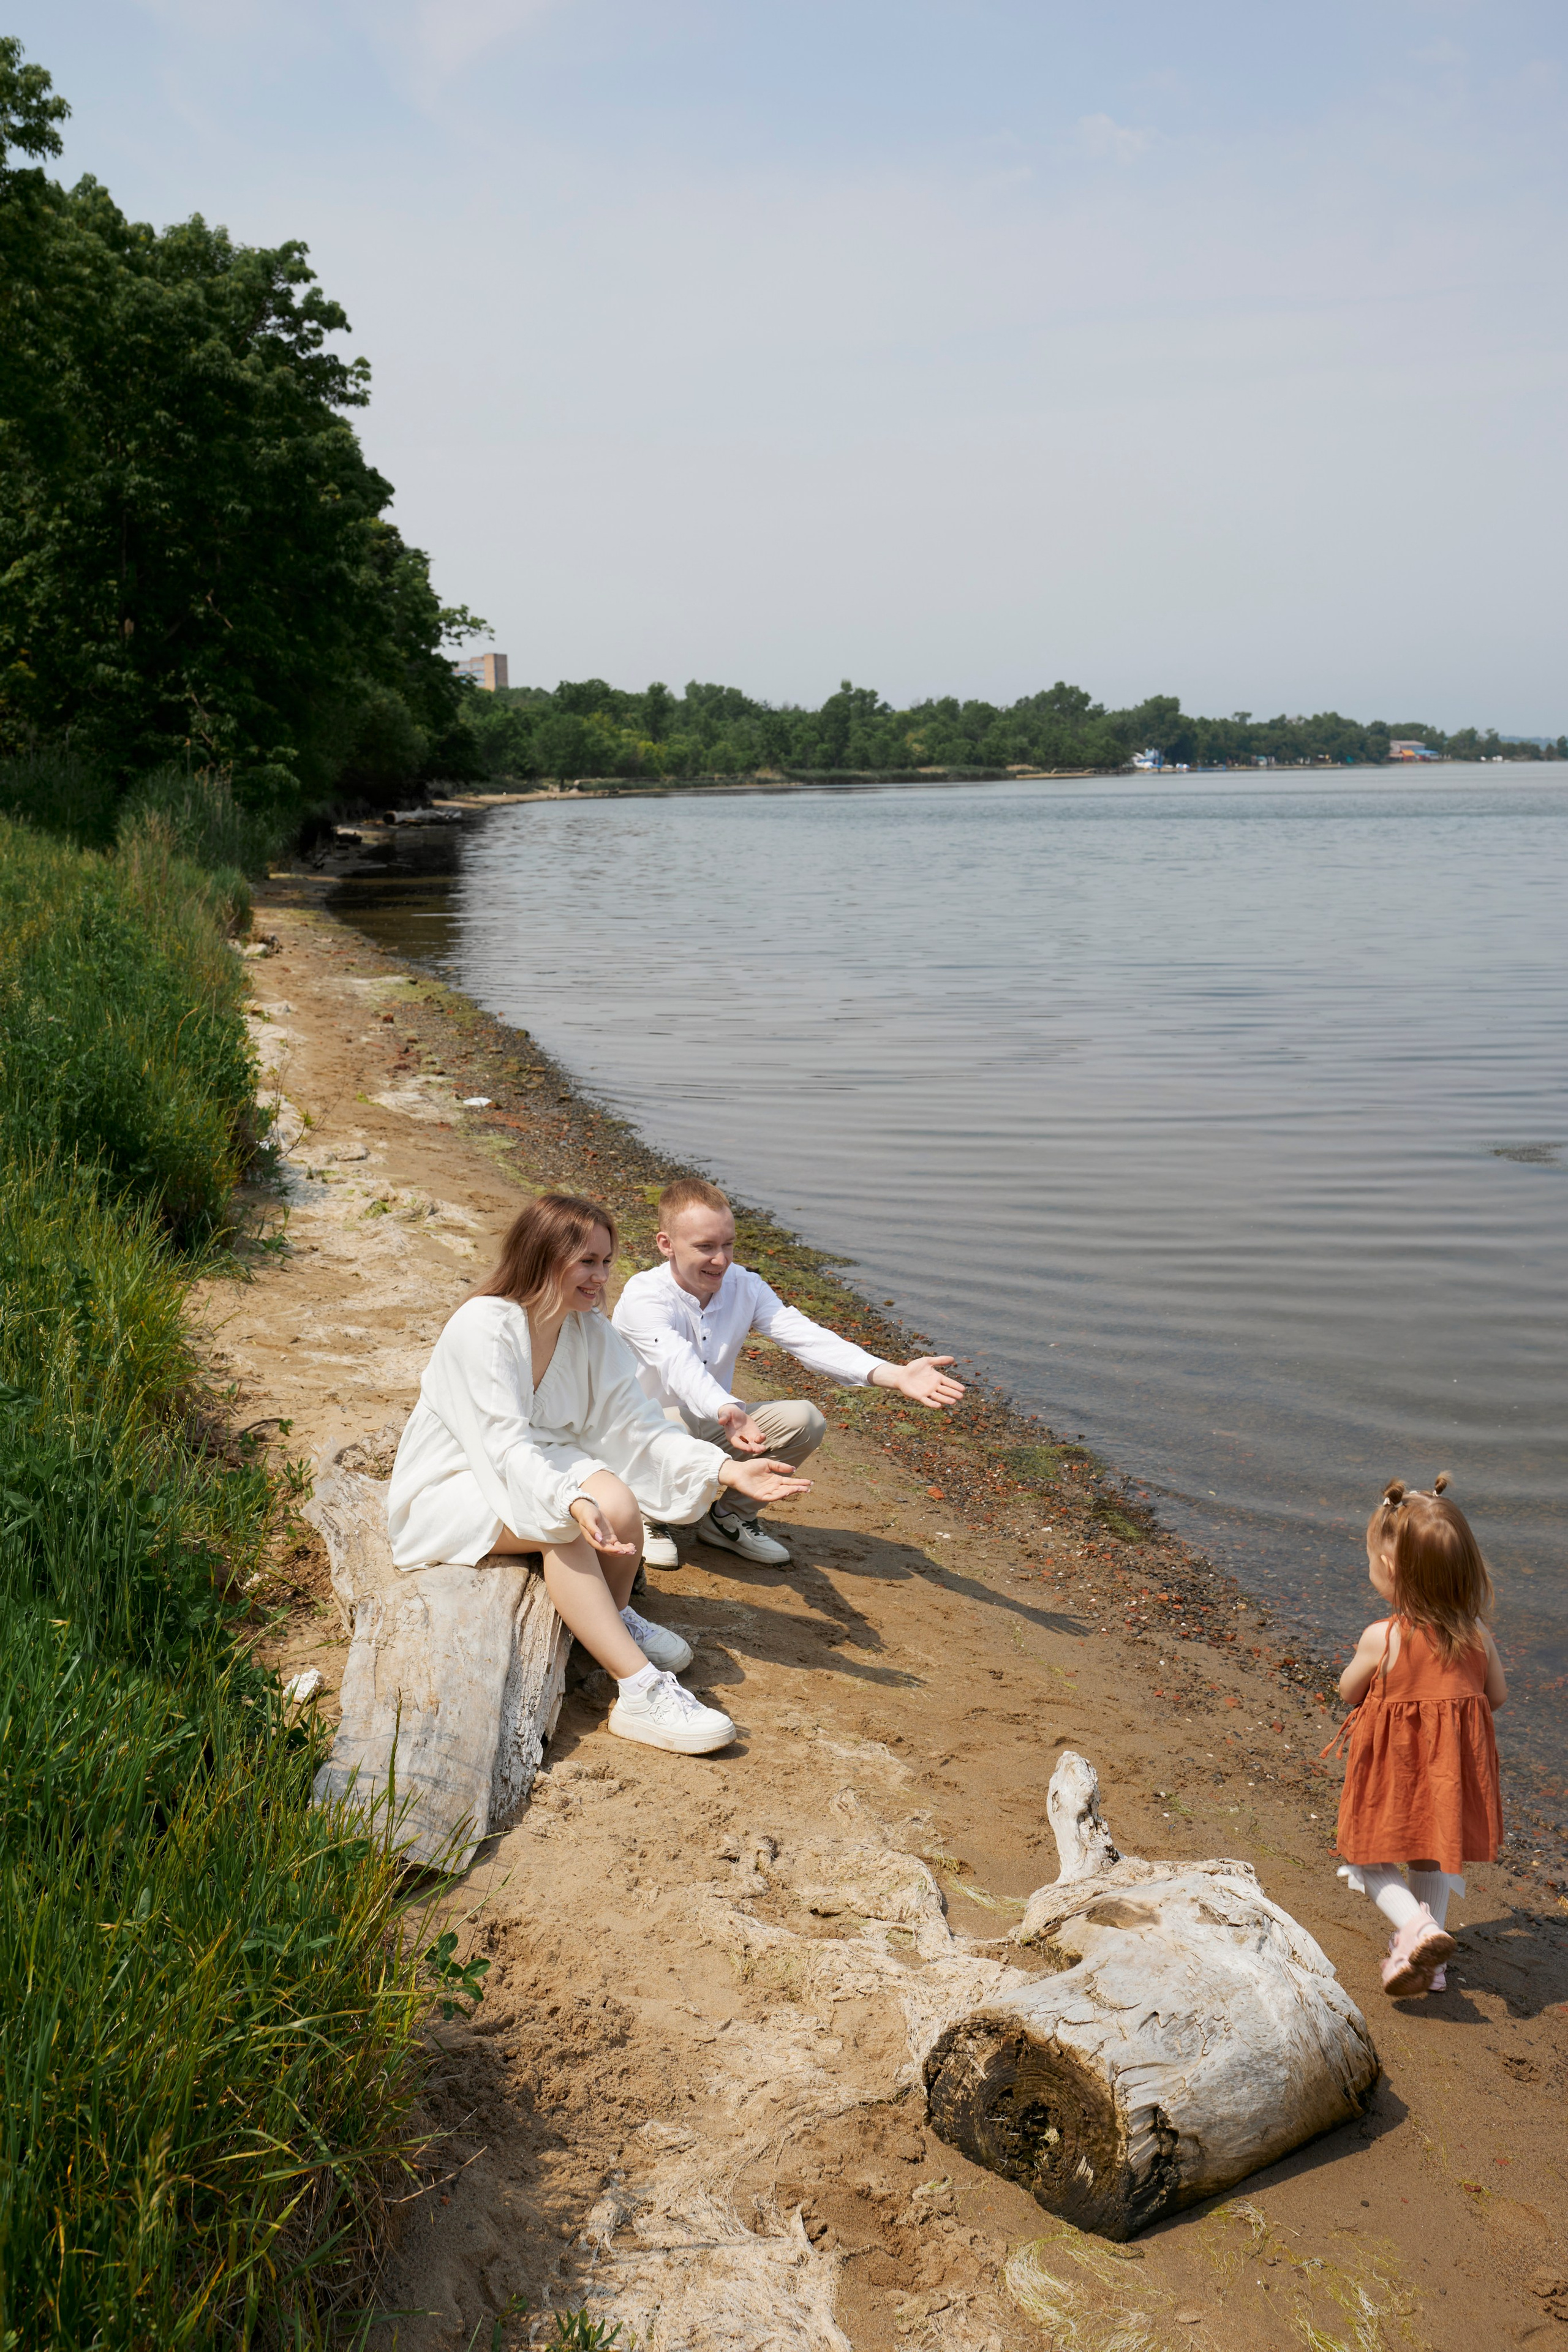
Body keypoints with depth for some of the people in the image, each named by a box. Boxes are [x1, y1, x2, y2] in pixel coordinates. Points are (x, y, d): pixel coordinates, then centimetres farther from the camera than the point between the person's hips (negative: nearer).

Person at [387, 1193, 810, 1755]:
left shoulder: (591, 1333, -3)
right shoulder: (483, 1328, -24)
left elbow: (636, 1423, -8)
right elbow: (506, 1446, -33)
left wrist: (727, 1470, -21)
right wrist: (573, 1503, -50)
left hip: (533, 1466, 6)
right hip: (448, 1490, -6)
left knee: (618, 1502, -26)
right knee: (567, 1527, -33)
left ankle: (616, 1620, 1)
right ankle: (641, 1693, -32)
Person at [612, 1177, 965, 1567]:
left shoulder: (744, 1287, -6)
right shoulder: (643, 1298, -23)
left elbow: (804, 1336, -20)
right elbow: (679, 1366, -41)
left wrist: (895, 1375, -37)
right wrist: (727, 1412, -64)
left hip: (711, 1426, 5)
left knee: (803, 1420, -18)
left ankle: (728, 1518, 3)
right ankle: (653, 1515, -2)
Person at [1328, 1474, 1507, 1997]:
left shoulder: (1382, 1639, -23)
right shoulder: (1476, 1635, -10)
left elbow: (1349, 1692, -6)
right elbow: (1497, 1696, 4)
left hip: (1392, 1767, -5)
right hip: (1453, 1766, 5)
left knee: (1371, 1857, 13)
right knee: (1432, 1858, 24)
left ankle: (1416, 1927, -10)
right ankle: (1428, 1962, 31)